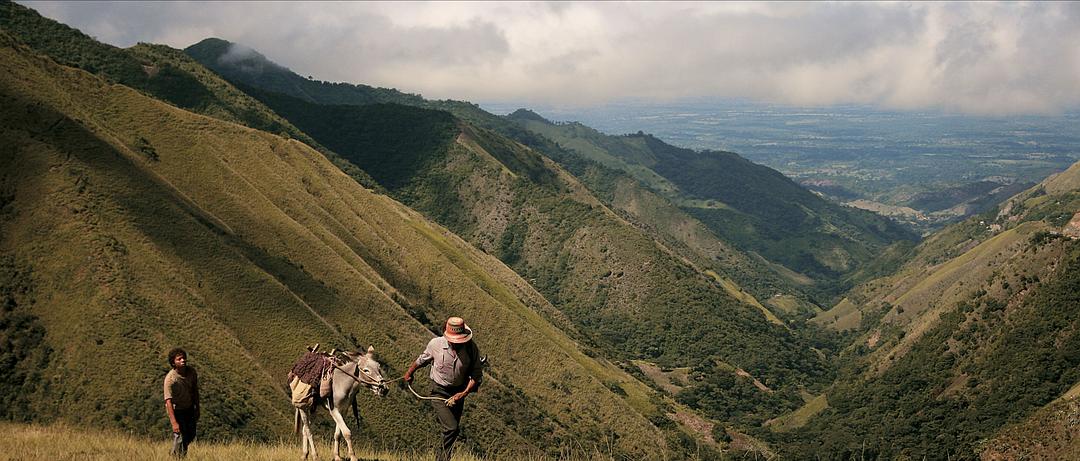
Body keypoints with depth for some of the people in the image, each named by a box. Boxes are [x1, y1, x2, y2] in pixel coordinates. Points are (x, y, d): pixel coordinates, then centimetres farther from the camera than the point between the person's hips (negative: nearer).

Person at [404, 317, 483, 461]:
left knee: (454, 429, 16)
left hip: (458, 392, 3)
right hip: (439, 392, -3)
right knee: (451, 428, -17)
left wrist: (464, 393, -20)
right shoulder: (435, 344, -17)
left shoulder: (471, 348, -16)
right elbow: (422, 359, 5)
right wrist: (409, 373, 20)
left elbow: (477, 374, -7)